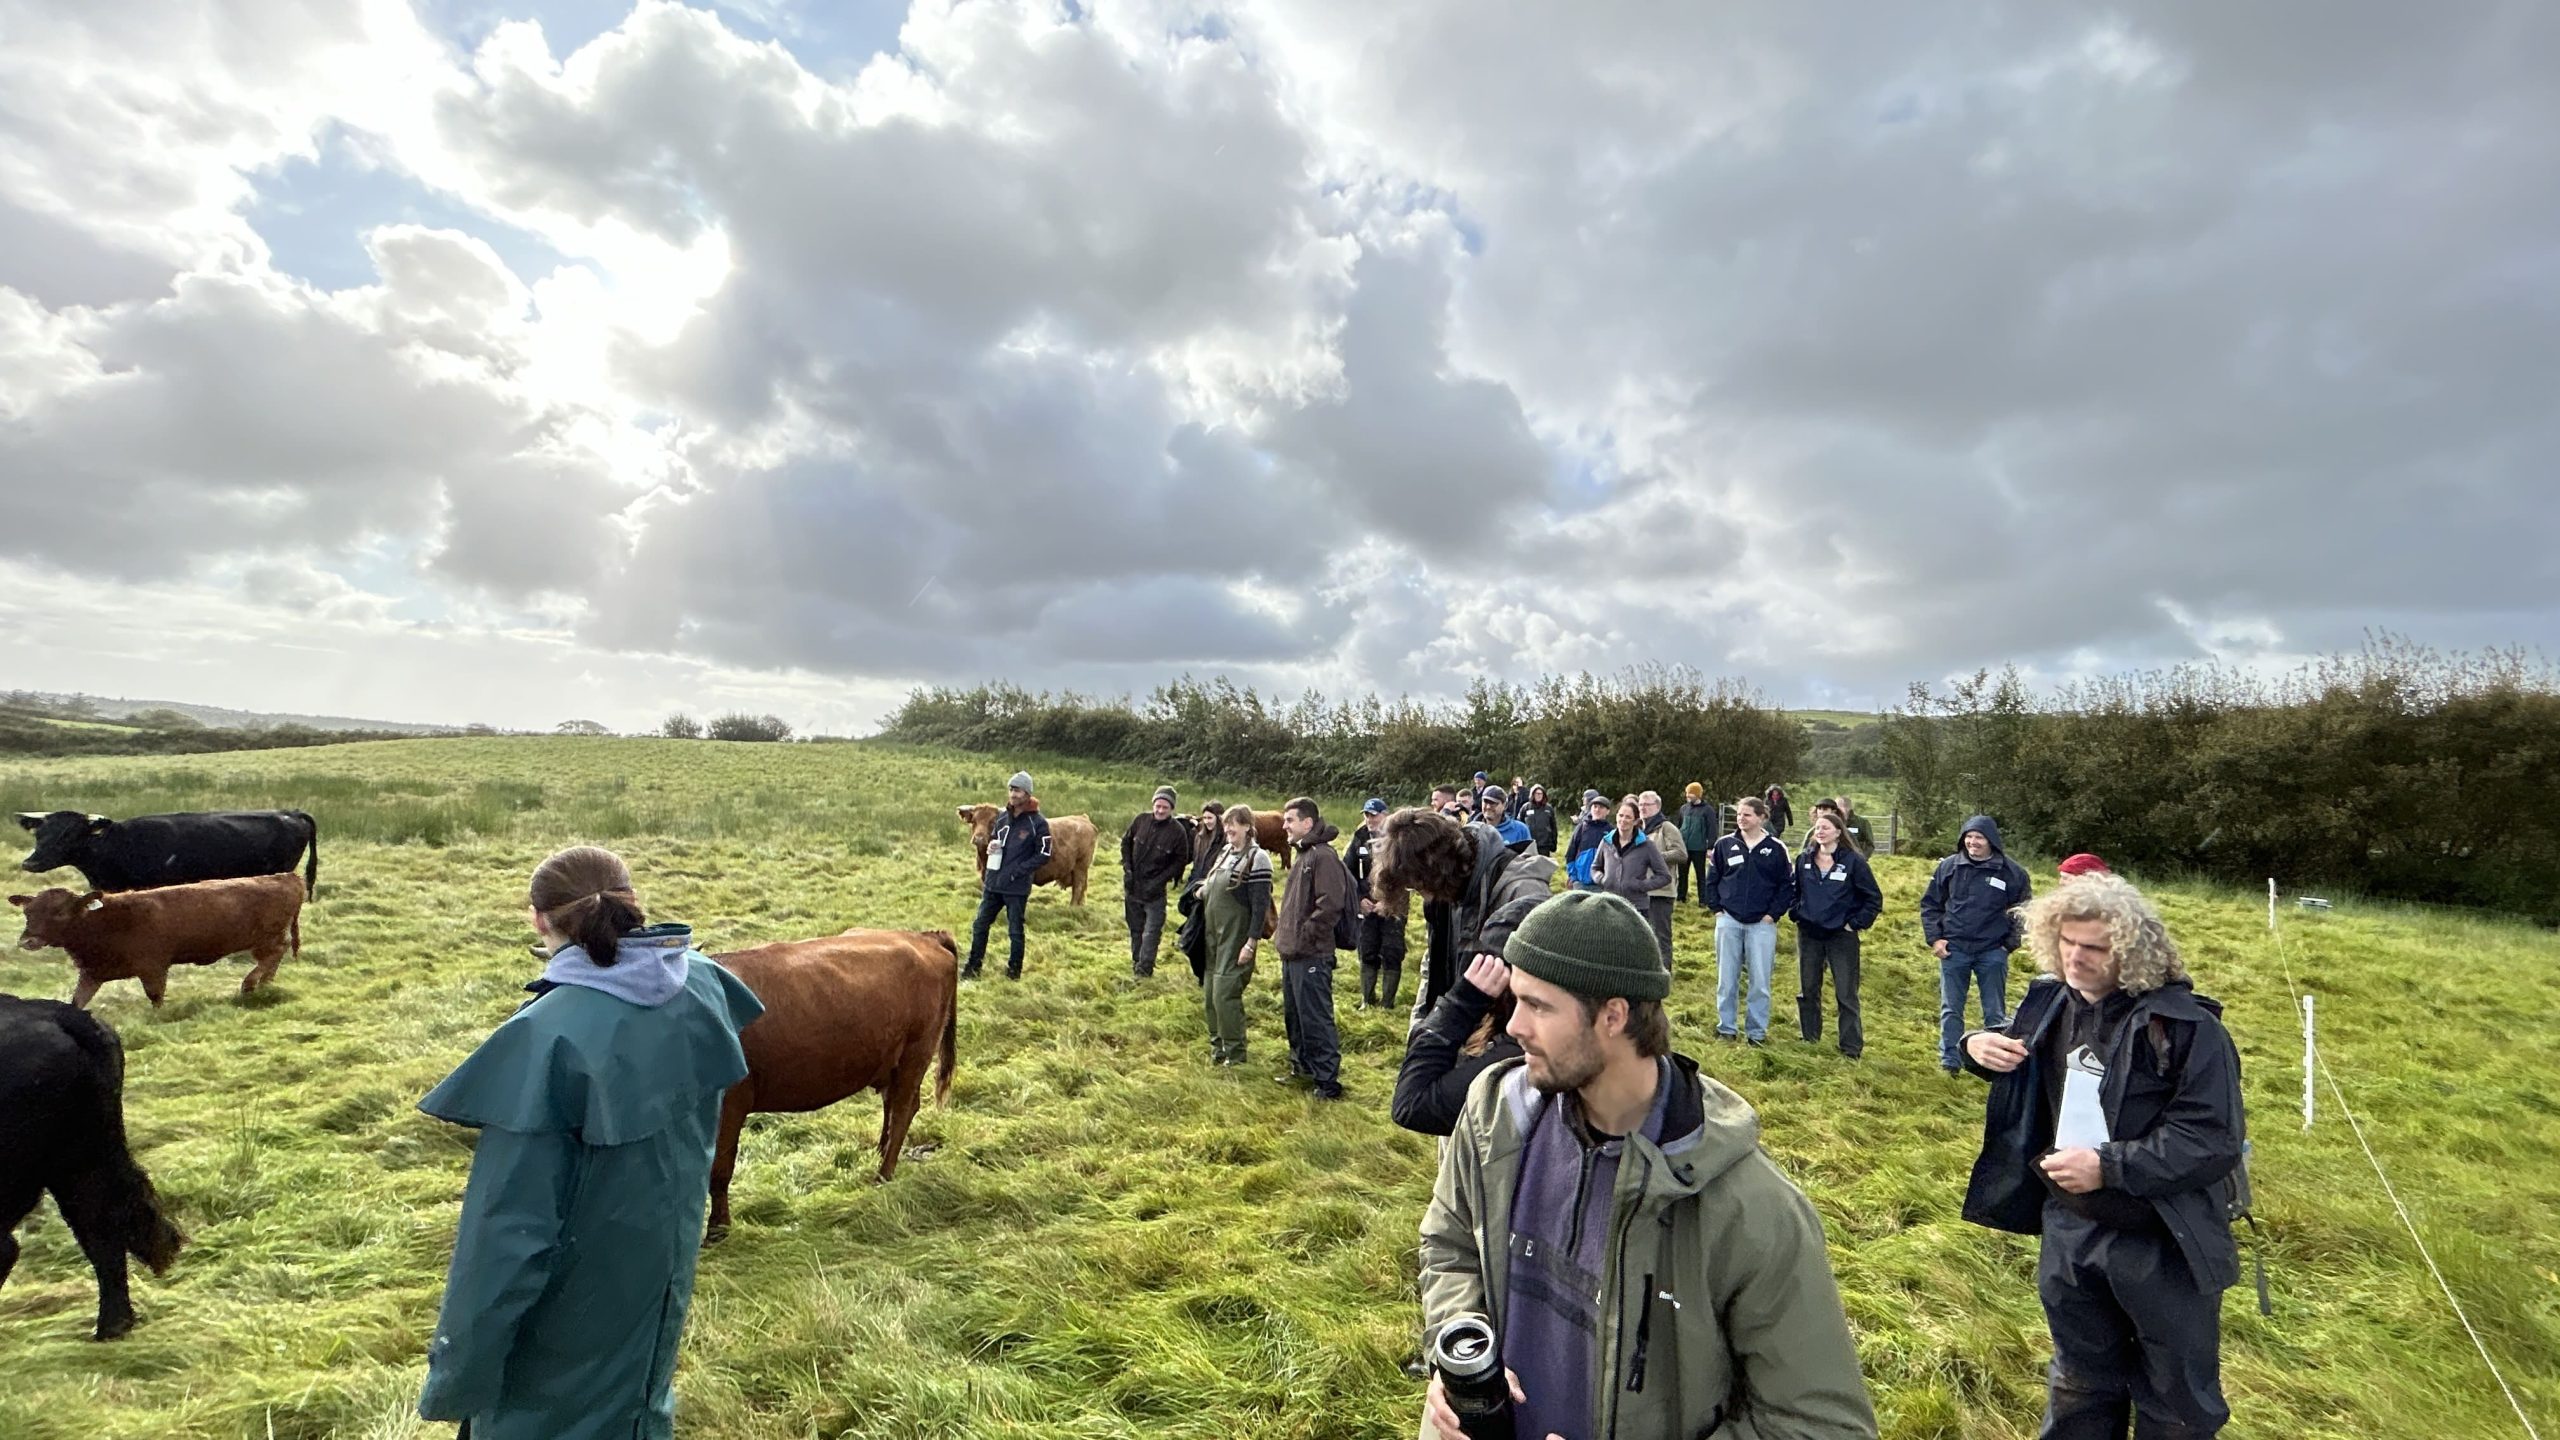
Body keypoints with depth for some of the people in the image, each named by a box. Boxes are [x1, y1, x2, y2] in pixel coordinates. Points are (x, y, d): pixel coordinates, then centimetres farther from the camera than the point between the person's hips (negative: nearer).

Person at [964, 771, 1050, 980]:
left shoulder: (1037, 822, -10)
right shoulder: (1002, 816, 8)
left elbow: (1043, 855, -10)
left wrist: (1018, 871, -16)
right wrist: (991, 845, -2)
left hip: (1017, 887, -6)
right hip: (993, 883, 6)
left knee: (1015, 931, 7)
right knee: (979, 925, 11)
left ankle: (1014, 970, 22)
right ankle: (973, 967, 23)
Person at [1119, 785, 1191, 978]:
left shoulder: (1178, 831, -14)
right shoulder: (1141, 820, -6)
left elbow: (1180, 861, -7)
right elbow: (1126, 842, 7)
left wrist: (1159, 881, -14)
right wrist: (1127, 870, -2)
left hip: (1155, 889, -3)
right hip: (1132, 885, 3)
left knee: (1152, 931, -5)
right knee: (1135, 928, 16)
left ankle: (1144, 968, 2)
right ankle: (1136, 961, 31)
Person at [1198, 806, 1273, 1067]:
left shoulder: (1257, 858, -13)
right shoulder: (1225, 853, 11)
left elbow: (1261, 905, -16)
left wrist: (1251, 944, -19)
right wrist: (1203, 891, 5)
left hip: (1236, 938, -8)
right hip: (1214, 935, 8)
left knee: (1225, 993, -8)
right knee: (1209, 993, 12)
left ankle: (1235, 1053, 5)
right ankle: (1218, 1044, 27)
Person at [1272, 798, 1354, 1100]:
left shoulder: (1323, 856, -17)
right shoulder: (1302, 855, 15)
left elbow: (1330, 905, -25)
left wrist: (1303, 937, -20)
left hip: (1311, 956, -10)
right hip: (1292, 954, 10)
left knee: (1316, 1020, -4)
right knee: (1293, 1016, 20)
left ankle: (1328, 1083, 3)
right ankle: (1303, 1067, 35)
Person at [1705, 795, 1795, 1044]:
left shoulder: (1776, 849, -2)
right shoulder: (1725, 844, 1)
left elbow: (1788, 885, 1)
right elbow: (1711, 879, 8)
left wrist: (1773, 914, -5)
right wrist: (1716, 908, 1)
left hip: (1762, 924, -1)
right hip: (1729, 921, 2)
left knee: (1760, 981, 3)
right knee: (1727, 979, 8)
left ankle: (1757, 1031, 14)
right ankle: (1726, 1027, 19)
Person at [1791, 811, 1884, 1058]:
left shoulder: (1853, 861, -9)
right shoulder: (1804, 860, 4)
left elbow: (1874, 898, -5)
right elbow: (1794, 890, 18)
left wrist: (1856, 924, -8)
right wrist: (1796, 914, 6)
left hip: (1841, 936, -4)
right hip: (1808, 934, 4)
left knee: (1846, 994, 0)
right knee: (1807, 989, 12)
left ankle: (1852, 1048, 7)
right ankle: (1809, 1038, 25)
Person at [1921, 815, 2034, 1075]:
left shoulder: (2012, 872, -4)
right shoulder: (1949, 866, -2)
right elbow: (1930, 903, 6)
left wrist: (2010, 943, 0)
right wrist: (1934, 938, -2)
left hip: (1992, 953, -1)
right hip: (1954, 950, 1)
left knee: (1995, 1012, 9)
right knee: (1950, 1010, 7)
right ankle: (1949, 1061, 16)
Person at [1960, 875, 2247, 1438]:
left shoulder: (2185, 1026, -22)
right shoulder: (2050, 1002, -4)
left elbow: (2215, 1140, -24)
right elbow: (2012, 1054, 16)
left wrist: (2108, 1166, -28)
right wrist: (1978, 1047, -7)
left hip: (2163, 1245, -5)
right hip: (2069, 1232, 5)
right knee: (2080, 1388, 25)